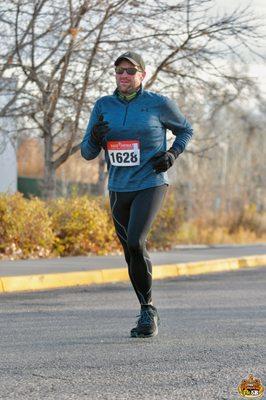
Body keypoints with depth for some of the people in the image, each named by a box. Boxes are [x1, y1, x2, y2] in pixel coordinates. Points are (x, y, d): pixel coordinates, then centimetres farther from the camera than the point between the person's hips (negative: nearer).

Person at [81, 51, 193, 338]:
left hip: (150, 184, -4)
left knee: (135, 242, -23)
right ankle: (147, 313, 25)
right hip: (118, 189, 5)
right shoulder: (103, 106, 4)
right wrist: (95, 138, -16)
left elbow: (185, 129, 13)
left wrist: (173, 154, -5)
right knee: (131, 253, 10)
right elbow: (87, 153, 7)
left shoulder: (158, 104, -4)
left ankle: (148, 311, -9)